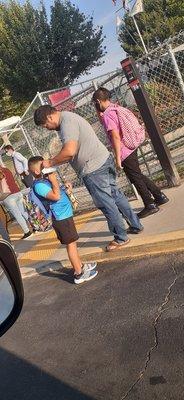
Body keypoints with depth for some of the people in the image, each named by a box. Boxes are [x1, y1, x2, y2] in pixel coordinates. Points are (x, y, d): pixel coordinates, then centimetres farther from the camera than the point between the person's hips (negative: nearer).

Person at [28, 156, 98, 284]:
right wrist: (54, 181, -19)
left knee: (72, 242, 18)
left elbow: (60, 192, 24)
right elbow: (56, 196, -28)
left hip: (65, 214, 10)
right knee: (71, 243, -4)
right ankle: (79, 274, 3)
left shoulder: (45, 180, 11)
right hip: (61, 217, -10)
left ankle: (80, 265, 31)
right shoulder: (39, 185, -19)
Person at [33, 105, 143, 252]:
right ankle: (136, 225, 31)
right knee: (116, 196, 19)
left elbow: (69, 151, -31)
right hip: (104, 161, 10)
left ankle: (121, 238, 15)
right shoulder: (68, 118, 16)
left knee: (106, 203, 2)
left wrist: (50, 163, -17)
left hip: (94, 169, -10)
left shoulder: (67, 123, -18)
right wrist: (54, 162, 10)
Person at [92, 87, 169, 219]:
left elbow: (116, 136, -22)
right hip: (132, 147, 9)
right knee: (138, 175, 21)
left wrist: (118, 157, -20)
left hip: (125, 151, -9)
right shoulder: (118, 108, 9)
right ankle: (159, 196, 27)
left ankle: (150, 205, 13)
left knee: (135, 178, 3)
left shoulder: (107, 115, -16)